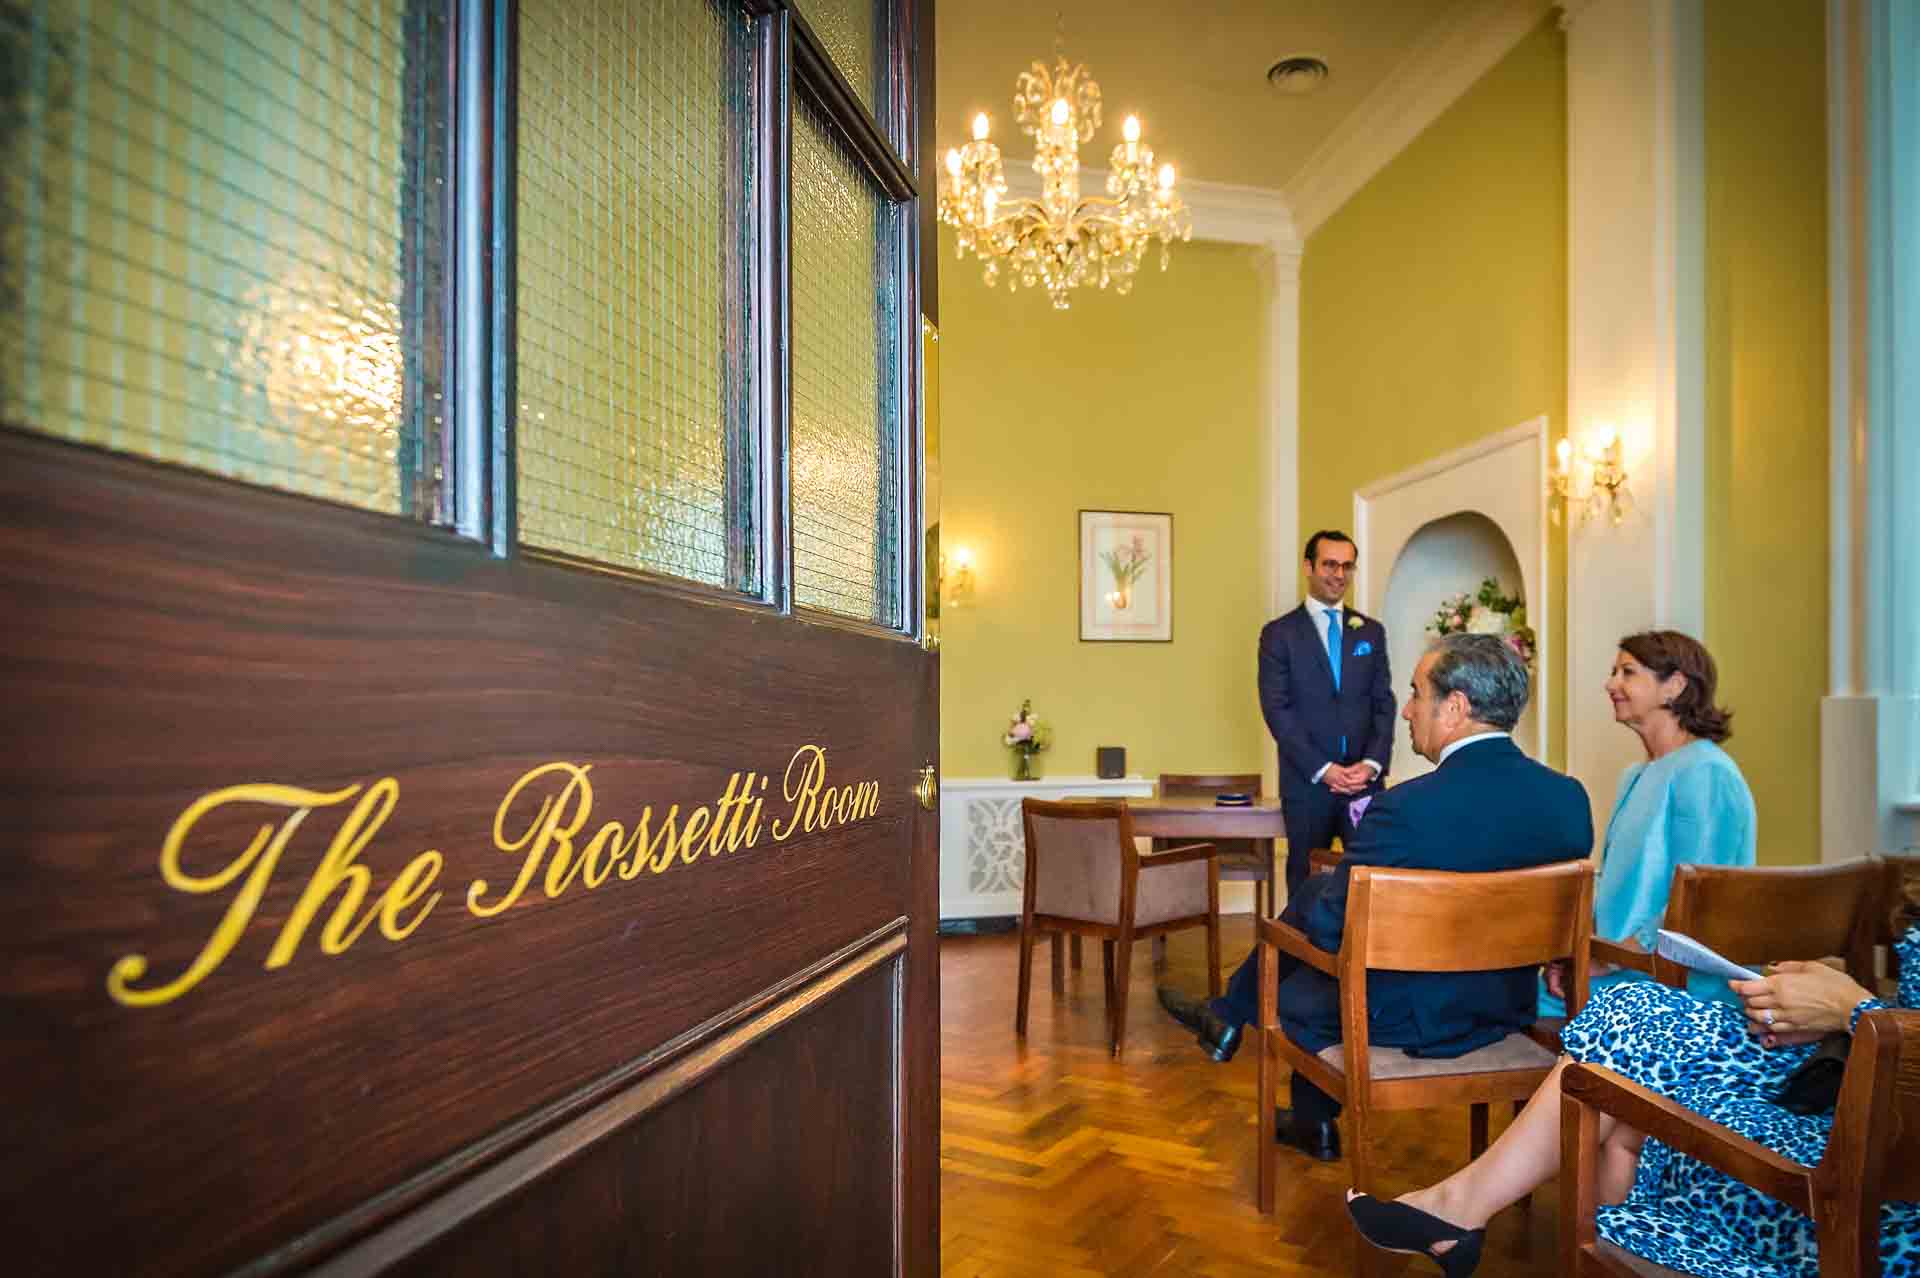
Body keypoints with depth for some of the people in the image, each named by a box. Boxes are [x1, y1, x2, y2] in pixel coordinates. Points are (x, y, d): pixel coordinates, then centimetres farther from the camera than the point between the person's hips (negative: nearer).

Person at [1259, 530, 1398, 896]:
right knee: (1307, 879, 7)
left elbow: (1384, 703, 7)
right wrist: (1321, 768, -13)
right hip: (1307, 782, -2)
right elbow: (1277, 710, -6)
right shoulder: (1279, 633, 0)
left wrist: (1372, 763, -8)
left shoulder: (1371, 631, 11)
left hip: (1366, 779, 3)